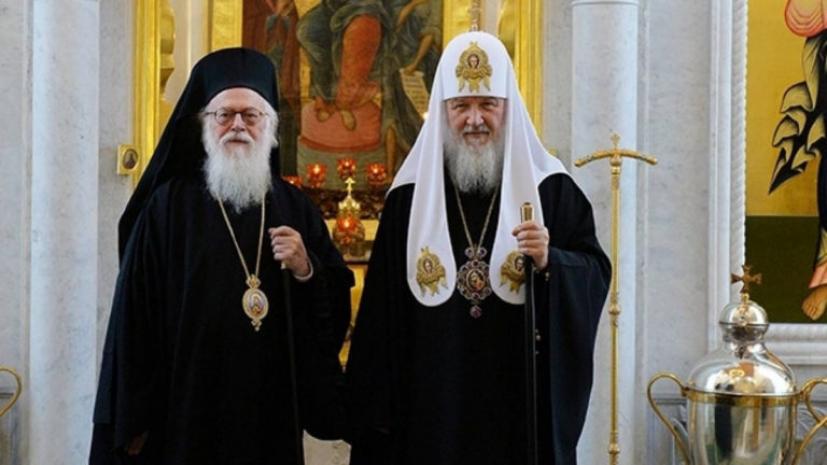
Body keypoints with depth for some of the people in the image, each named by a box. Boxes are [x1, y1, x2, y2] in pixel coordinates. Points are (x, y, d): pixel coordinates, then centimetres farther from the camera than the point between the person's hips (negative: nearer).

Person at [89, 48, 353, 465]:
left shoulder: (295, 208, 7)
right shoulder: (168, 205, -2)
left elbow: (337, 305, 7)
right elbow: (134, 315, -5)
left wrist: (306, 272, -13)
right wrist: (133, 420, -8)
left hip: (272, 417, 3)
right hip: (184, 414, -3)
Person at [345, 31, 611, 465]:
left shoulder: (550, 187, 2)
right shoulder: (409, 196, 4)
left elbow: (596, 272, 0)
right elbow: (381, 312, 3)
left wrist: (550, 262, -21)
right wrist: (377, 411, -1)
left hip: (522, 398, 0)